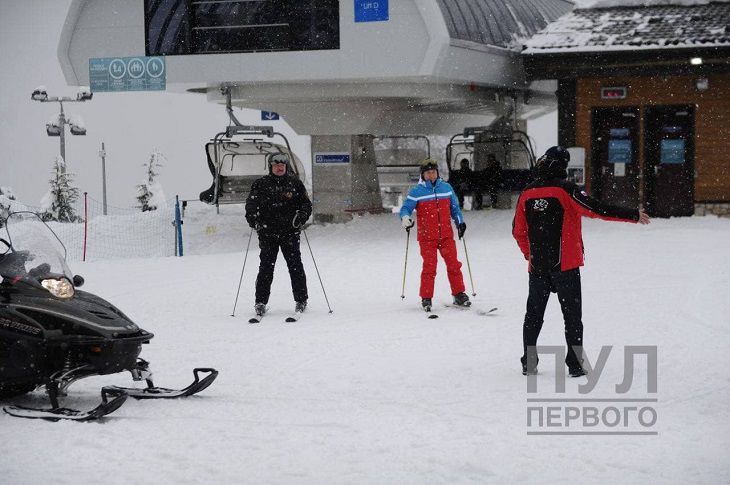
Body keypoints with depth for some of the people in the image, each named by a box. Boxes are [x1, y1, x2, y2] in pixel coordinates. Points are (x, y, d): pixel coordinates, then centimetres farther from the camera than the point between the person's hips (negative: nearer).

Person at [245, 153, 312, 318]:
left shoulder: (295, 183, 7)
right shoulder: (260, 184, 5)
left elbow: (306, 204, 10)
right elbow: (250, 206, 7)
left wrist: (300, 217, -9)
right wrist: (255, 222, -9)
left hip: (290, 232, 0)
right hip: (267, 232, 0)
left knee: (295, 265, -1)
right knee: (266, 267, -3)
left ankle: (301, 300, 9)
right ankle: (261, 302, 3)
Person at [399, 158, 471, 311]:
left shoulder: (446, 188, 9)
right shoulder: (416, 191, -1)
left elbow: (454, 208, 19)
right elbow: (406, 208, -2)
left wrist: (460, 222, 10)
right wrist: (405, 219, -22)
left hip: (446, 235, 3)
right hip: (427, 237, -3)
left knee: (453, 264, 0)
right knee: (429, 267, -6)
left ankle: (459, 295, 10)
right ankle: (426, 299, 2)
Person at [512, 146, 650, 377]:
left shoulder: (527, 193, 4)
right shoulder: (565, 189, -10)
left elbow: (518, 231, 10)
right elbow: (596, 209, -14)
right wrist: (633, 215, -9)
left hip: (537, 266, 4)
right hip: (565, 264, -4)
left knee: (534, 314, 13)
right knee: (572, 314, 3)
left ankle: (528, 363, 13)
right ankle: (575, 364, 1)